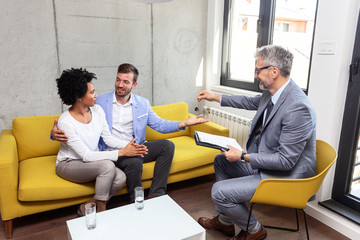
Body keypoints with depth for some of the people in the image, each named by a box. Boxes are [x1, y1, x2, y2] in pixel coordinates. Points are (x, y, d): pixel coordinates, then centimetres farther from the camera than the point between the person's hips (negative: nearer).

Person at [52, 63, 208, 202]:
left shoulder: (142, 104, 8)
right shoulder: (100, 101, 1)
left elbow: (160, 124, 5)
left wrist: (183, 123, -11)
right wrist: (57, 132, -19)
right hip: (112, 151, -4)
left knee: (167, 145, -15)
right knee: (135, 162, -34)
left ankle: (155, 195, -13)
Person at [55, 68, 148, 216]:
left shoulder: (97, 110, -6)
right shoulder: (65, 122, -24)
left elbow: (108, 138, 1)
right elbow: (86, 155, -26)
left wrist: (127, 146, -20)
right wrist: (121, 153, -30)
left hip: (93, 160, 6)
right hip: (69, 164, -5)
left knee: (120, 178, -21)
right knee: (108, 166, -32)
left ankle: (87, 207, -1)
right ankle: (101, 211, -10)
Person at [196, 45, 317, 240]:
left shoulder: (297, 107, -31)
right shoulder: (271, 93, -3)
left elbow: (286, 160, -28)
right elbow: (251, 102, 21)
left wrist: (243, 157, -23)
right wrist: (215, 97, 20)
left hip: (285, 175, -10)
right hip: (264, 161, 10)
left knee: (219, 191, -15)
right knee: (221, 161, 19)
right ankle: (225, 221, 30)